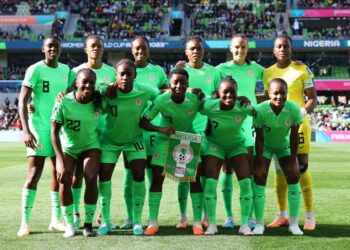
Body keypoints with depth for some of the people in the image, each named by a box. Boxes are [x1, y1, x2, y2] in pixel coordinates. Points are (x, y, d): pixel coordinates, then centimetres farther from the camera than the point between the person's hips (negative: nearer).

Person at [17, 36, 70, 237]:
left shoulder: (65, 70, 9)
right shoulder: (35, 70, -9)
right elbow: (22, 101, -14)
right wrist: (25, 130, -23)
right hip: (39, 129, -6)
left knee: (59, 174, 7)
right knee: (34, 174, -9)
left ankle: (56, 219, 14)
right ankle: (25, 222, -5)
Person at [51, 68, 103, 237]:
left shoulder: (98, 101, -19)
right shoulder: (63, 102, -25)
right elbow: (54, 131, -22)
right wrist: (61, 162, -26)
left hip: (90, 145, 1)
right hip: (67, 146, -1)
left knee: (91, 179, -17)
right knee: (64, 180, -17)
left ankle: (88, 224, -3)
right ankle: (69, 225, -2)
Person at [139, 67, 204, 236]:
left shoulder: (195, 99, -24)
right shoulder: (161, 100, -26)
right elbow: (143, 122, -22)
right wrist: (161, 129, -35)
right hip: (165, 140, -1)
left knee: (195, 178, -6)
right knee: (157, 178, -6)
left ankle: (197, 222, 3)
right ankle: (153, 222, 3)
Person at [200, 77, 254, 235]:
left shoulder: (244, 107, -26)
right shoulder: (209, 106, -28)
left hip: (237, 145, 1)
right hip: (215, 144, -1)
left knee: (246, 181, -9)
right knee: (210, 181, -11)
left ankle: (244, 224, 2)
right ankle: (212, 224, 2)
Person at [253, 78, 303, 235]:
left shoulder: (294, 110, -27)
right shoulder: (260, 110, -30)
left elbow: (294, 136, -16)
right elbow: (259, 138, -22)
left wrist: (293, 161, -13)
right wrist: (260, 163, -20)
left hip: (284, 146, 2)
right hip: (265, 147, -2)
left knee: (293, 177, -6)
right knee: (259, 178, -10)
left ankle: (294, 223, 3)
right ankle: (259, 223, 1)